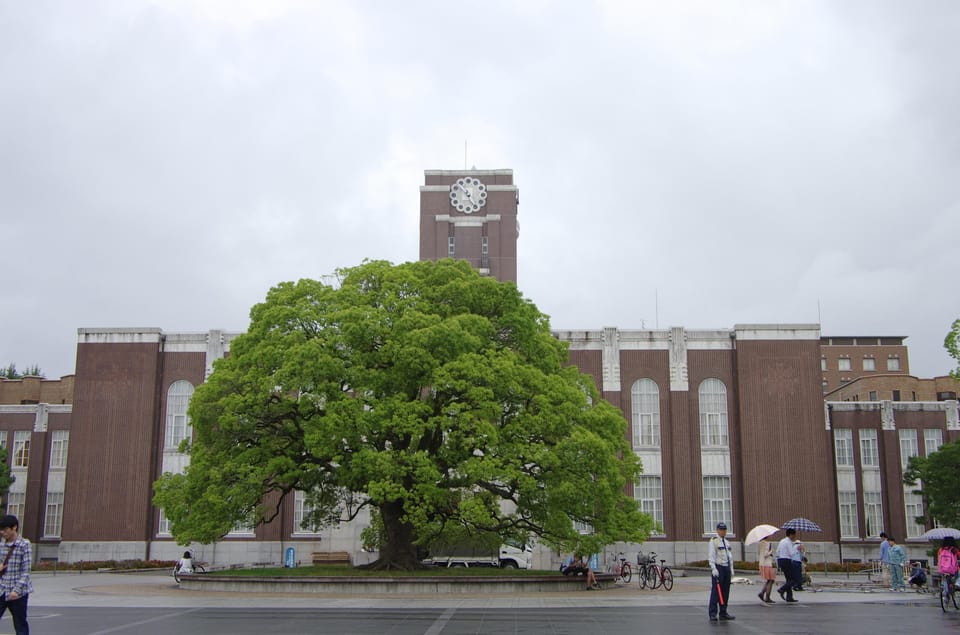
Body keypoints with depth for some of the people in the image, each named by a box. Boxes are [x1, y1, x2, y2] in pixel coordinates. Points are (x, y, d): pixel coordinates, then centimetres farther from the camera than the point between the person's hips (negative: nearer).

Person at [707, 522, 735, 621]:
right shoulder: (713, 541, -6)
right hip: (718, 568, -7)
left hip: (726, 568, 7)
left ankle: (723, 613, 12)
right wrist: (713, 569, -20)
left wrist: (731, 569, 15)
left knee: (725, 591, 7)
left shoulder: (726, 542, 18)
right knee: (716, 591, -9)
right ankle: (712, 614, -8)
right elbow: (711, 556, -13)